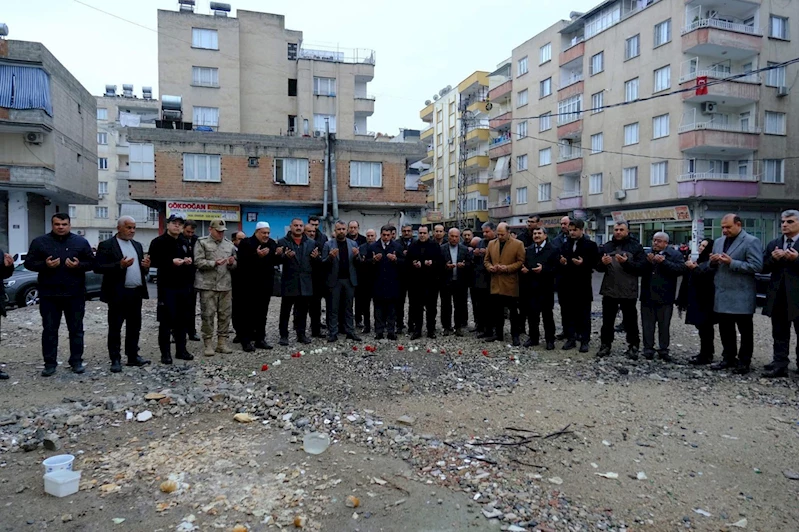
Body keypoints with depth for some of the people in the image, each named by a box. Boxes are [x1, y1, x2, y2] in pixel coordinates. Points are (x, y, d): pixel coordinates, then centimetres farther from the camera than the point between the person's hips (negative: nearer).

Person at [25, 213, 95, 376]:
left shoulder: (81, 242, 4)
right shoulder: (39, 242, 4)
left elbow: (91, 262, 5)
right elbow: (29, 262, 3)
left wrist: (79, 265, -16)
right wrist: (45, 264, -15)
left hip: (75, 294, 0)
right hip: (49, 294, 0)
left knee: (76, 329, 6)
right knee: (49, 330, 5)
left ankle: (76, 361, 15)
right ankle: (50, 363, 13)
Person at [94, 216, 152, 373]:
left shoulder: (137, 245, 15)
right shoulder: (106, 245, -4)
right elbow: (98, 267, -12)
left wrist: (146, 266, -4)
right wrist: (119, 265, -23)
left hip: (136, 293, 6)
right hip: (118, 294, -6)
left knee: (134, 327, 11)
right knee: (115, 328, 2)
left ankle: (133, 356, 20)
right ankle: (115, 360, 9)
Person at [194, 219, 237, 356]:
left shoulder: (229, 244, 15)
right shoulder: (202, 242, 2)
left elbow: (234, 265, 20)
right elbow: (198, 262, -8)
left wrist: (232, 263, -3)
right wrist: (214, 263, -19)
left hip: (225, 285, 4)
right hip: (208, 285, -4)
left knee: (225, 314, 5)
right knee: (208, 315, -1)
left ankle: (222, 342, 14)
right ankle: (208, 343, 7)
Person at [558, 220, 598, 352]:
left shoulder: (591, 245, -1)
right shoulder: (564, 245, 13)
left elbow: (595, 263, -7)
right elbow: (558, 263, 13)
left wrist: (583, 263, -22)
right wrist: (561, 262, -8)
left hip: (582, 285, -4)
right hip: (566, 285, 4)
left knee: (583, 314, 3)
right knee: (567, 313, 7)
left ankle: (585, 340, 10)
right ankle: (571, 338, 16)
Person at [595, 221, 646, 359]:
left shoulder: (636, 247, 0)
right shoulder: (606, 246, 10)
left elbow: (641, 267, -9)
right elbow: (598, 267, 9)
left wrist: (627, 262, -23)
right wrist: (602, 263, -13)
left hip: (628, 291, -3)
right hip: (609, 290, 3)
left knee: (630, 321, 6)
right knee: (607, 320, 10)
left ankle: (633, 346, 18)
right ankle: (606, 345, 20)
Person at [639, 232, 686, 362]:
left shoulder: (675, 255, 1)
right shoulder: (647, 254, 10)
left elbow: (681, 269, -14)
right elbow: (640, 271, 5)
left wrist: (664, 262, -18)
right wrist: (648, 262, -12)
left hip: (665, 297, -3)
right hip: (647, 296, 3)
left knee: (664, 325, 6)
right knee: (647, 325, 7)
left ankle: (663, 350, 14)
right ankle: (648, 349, 14)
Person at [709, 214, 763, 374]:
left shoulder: (751, 241, -8)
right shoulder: (718, 242, 13)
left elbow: (757, 266, -17)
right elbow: (713, 265, 19)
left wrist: (731, 262, -22)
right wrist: (713, 261, -4)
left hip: (741, 295, -7)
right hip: (722, 294, 7)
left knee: (745, 330, 5)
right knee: (725, 328, 13)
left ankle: (744, 361, 14)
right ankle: (728, 358, 24)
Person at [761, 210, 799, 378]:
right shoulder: (773, 244, 10)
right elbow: (763, 268, 8)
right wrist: (773, 259, -10)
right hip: (778, 296, 4)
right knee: (779, 334, 9)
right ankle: (780, 365, 14)